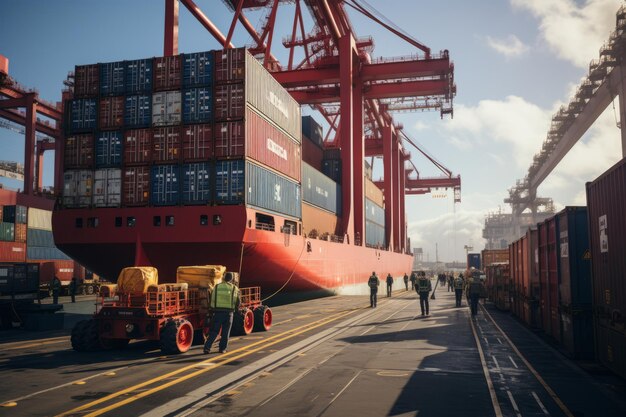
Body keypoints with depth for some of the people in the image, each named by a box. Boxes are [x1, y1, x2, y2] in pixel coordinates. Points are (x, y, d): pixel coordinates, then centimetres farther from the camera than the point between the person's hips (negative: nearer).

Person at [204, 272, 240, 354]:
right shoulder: (234, 288, 1)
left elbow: (211, 300, 6)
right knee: (225, 332, 10)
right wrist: (234, 308, 24)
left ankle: (207, 347, -2)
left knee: (213, 331, 7)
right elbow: (238, 302, 4)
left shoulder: (216, 287, 3)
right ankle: (222, 348, 11)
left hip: (218, 312, 1)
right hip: (228, 313, -1)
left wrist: (212, 309, 22)